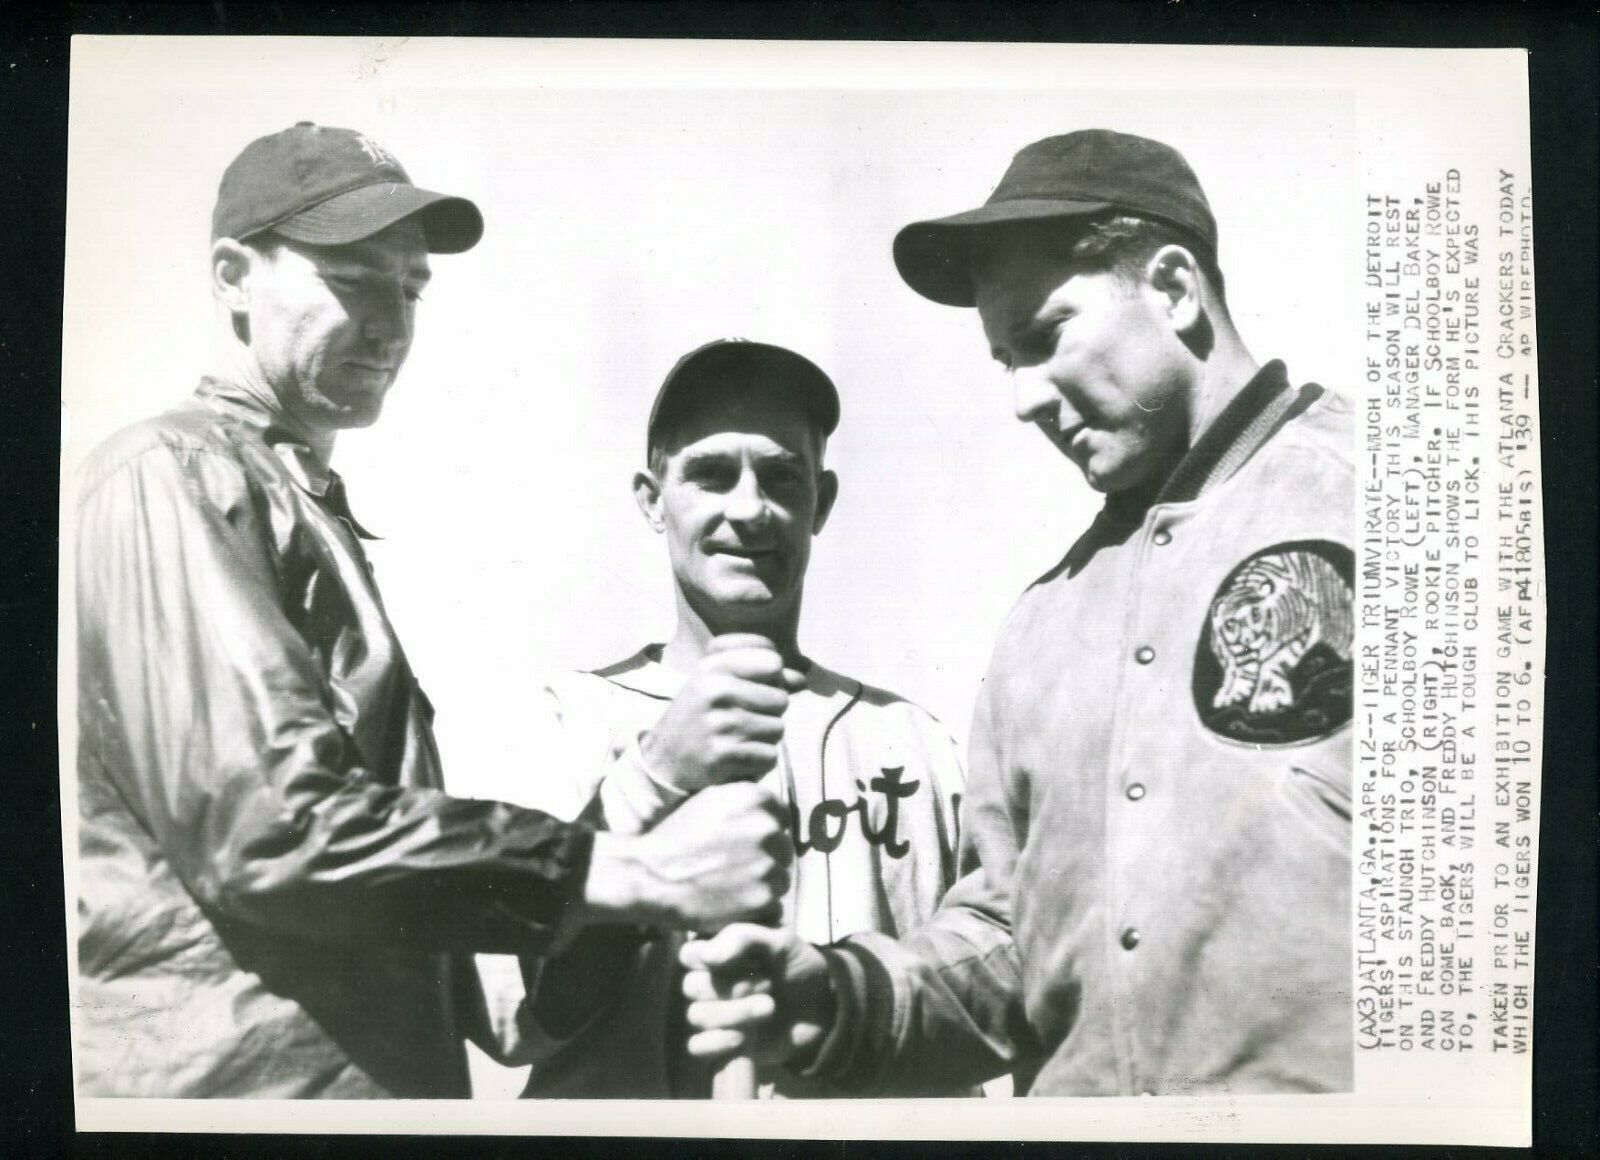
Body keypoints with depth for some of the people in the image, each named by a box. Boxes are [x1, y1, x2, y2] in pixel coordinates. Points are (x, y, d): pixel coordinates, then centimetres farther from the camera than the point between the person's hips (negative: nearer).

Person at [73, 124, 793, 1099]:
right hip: (247, 1076, -9)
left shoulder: (315, 506, 15)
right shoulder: (176, 475, -13)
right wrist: (640, 871, -25)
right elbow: (273, 828, -24)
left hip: (382, 1064, 9)